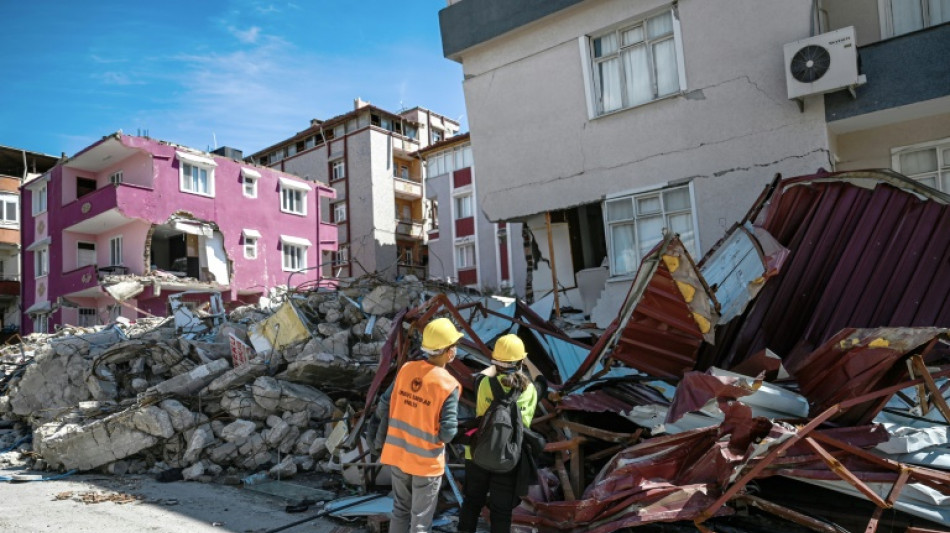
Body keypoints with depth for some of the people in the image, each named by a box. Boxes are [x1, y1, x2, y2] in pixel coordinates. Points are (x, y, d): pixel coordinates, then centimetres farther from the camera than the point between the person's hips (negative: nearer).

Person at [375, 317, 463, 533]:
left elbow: (383, 408, -1)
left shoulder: (406, 369, -7)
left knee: (400, 510, 24)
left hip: (397, 453, 5)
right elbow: (447, 433, -21)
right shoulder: (449, 385, -21)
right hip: (426, 461, -5)